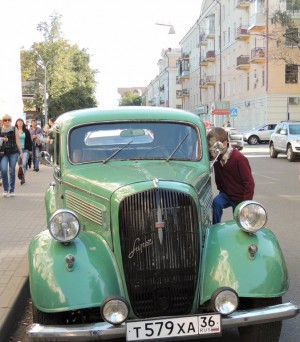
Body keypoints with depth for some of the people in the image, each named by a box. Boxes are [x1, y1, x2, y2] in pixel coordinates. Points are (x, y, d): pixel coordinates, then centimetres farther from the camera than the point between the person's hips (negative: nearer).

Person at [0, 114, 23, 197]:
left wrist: (21, 152, 6)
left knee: (12, 171, 2)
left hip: (13, 152, 0)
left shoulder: (14, 129, 6)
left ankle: (11, 190, 13)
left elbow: (17, 141, 8)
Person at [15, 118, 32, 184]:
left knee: (24, 164, -12)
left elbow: (29, 141, 6)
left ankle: (23, 177, -8)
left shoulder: (26, 131, 4)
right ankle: (22, 178, 18)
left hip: (25, 149, -1)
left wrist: (30, 150, 2)